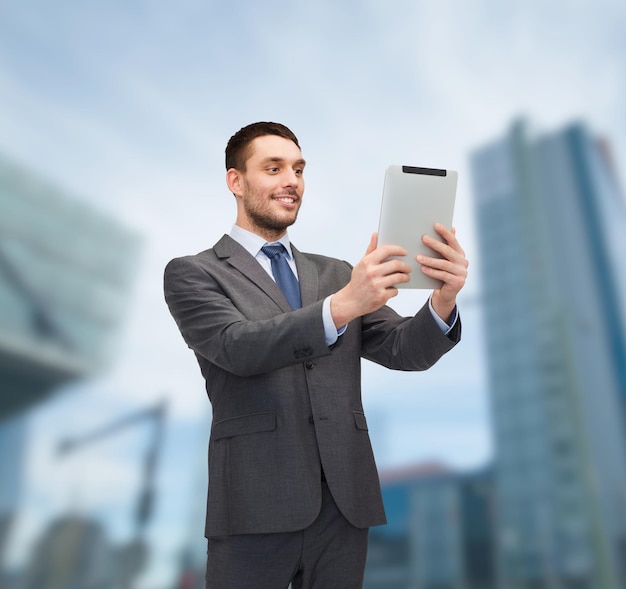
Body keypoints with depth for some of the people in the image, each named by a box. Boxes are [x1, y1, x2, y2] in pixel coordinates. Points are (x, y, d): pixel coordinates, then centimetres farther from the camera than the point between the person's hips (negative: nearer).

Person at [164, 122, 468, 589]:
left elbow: (405, 350, 2)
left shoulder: (335, 273, 13)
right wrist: (341, 306, -30)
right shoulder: (193, 274, 1)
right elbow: (239, 347, -16)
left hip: (346, 504, 4)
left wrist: (443, 300, -18)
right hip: (256, 508, -3)